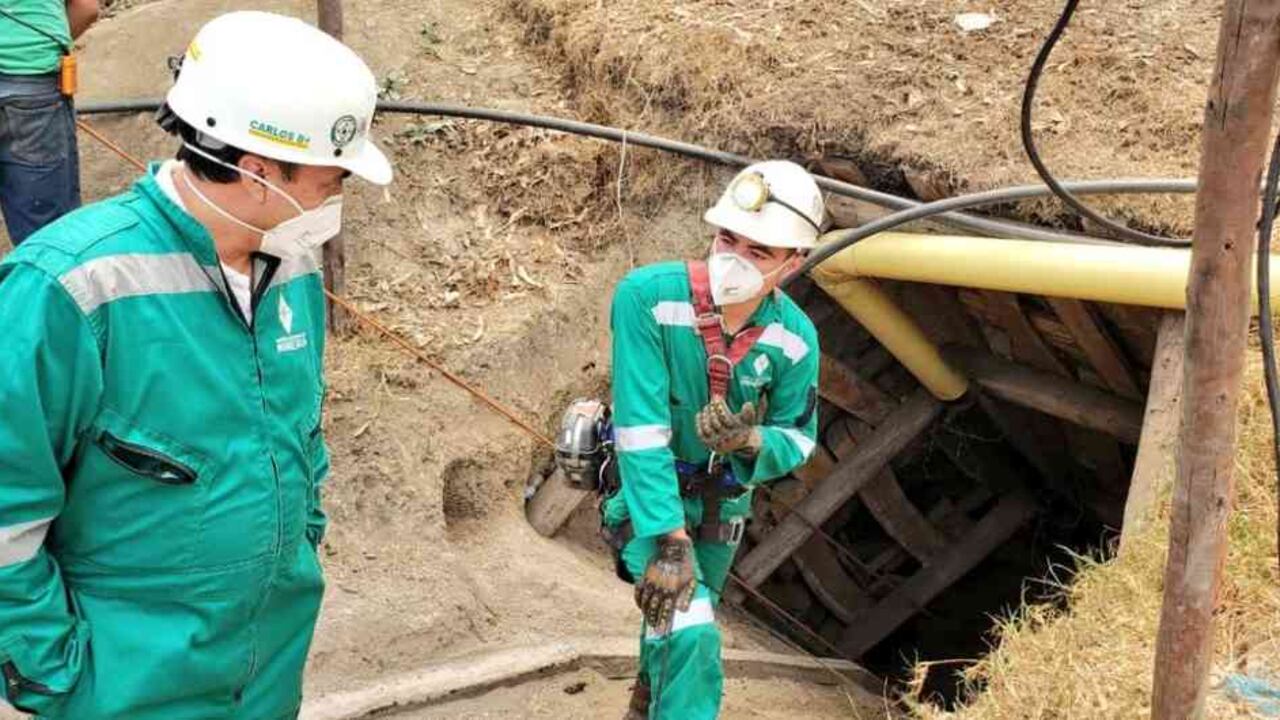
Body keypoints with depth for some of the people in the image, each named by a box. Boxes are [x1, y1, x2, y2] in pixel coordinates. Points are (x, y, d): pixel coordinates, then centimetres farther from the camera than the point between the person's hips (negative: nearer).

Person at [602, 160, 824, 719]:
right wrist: (669, 539, -35)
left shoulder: (795, 339, -19)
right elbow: (640, 424, -33)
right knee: (690, 634, -25)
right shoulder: (647, 296, -31)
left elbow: (798, 440, -8)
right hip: (649, 492, -5)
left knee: (683, 621, 27)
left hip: (723, 499, 5)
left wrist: (752, 442, -33)